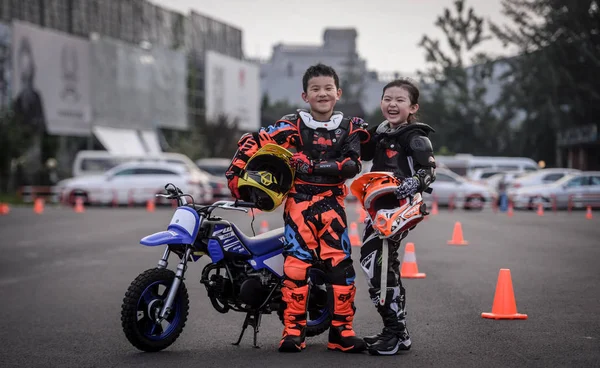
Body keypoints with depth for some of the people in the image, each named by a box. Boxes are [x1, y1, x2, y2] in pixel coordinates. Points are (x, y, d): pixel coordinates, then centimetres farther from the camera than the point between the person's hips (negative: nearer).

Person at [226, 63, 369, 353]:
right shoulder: (295, 125, 2)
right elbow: (255, 141, -1)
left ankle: (341, 330, 6)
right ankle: (293, 330, 0)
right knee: (296, 262, -8)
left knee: (341, 264, -3)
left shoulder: (349, 128, 7)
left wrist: (313, 166, -16)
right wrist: (235, 172, -11)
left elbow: (352, 165, -6)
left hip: (332, 202, 2)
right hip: (299, 201, -2)